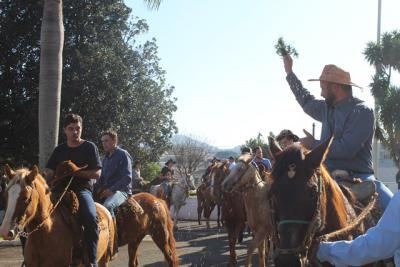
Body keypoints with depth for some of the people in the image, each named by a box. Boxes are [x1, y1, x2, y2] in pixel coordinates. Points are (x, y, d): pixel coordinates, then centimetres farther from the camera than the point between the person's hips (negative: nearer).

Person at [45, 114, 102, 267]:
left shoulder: (89, 147, 4)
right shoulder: (60, 150, 14)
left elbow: (97, 174, -2)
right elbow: (49, 172, 15)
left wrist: (76, 172, -14)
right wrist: (49, 185, -7)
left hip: (82, 189, -4)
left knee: (91, 218, -34)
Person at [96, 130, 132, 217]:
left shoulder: (123, 155, -5)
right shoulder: (106, 158, 19)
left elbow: (127, 178, -14)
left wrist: (111, 189, -22)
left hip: (121, 190, -8)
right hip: (107, 190, 8)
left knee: (107, 206, -36)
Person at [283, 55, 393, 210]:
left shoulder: (362, 111, -10)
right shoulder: (327, 108, 11)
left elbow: (347, 149, -21)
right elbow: (307, 101, 33)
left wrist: (313, 144, -11)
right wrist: (289, 72, 38)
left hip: (358, 177, -6)